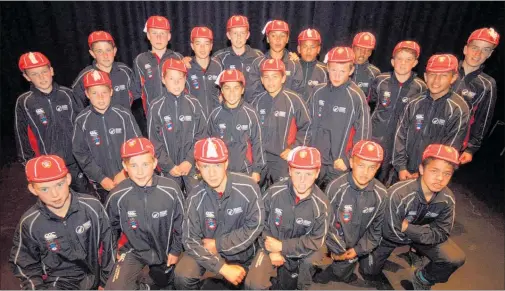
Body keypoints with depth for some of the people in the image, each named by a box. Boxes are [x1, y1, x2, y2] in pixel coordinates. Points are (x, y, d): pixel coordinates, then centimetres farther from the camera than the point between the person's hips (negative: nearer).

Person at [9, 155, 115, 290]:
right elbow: (24, 264, 6)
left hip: (96, 273, 2)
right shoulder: (29, 223, -10)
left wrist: (106, 282, 2)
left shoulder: (92, 206, -14)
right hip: (59, 280, -1)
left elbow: (108, 245, -3)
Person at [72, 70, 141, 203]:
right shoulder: (82, 120, -6)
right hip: (102, 183, 1)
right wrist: (101, 178, -8)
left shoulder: (124, 115, -9)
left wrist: (125, 172, -10)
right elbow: (80, 153, -2)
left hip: (129, 179, -1)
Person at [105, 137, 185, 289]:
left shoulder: (171, 189, -25)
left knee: (164, 284, 22)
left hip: (164, 249, 1)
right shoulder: (117, 196, -23)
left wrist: (176, 250, 0)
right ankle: (142, 286, 10)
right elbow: (111, 227, -1)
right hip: (134, 250, -1)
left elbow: (181, 222, -8)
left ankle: (140, 283, 54)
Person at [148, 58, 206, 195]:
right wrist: (169, 166, -8)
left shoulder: (194, 104, -1)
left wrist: (189, 161, -10)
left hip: (193, 165, 0)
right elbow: (154, 141, -3)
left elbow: (200, 136, -1)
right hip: (169, 168, 0)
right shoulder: (156, 107, -4)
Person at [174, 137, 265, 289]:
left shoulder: (248, 187, -21)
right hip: (206, 250, 0)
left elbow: (254, 226, -16)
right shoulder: (195, 197, -16)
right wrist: (223, 268, -23)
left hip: (242, 251, 0)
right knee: (183, 276, -21)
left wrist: (218, 244, -15)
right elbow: (191, 240, -14)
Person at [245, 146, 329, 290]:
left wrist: (282, 246, -18)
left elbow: (316, 240, -13)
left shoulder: (321, 203, -17)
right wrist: (272, 251, -13)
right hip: (272, 246, -1)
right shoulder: (274, 192, -17)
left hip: (301, 251, 2)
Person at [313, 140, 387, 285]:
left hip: (361, 246, 4)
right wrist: (339, 250, -12)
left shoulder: (381, 193, -14)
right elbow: (327, 224, -16)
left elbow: (377, 228, -3)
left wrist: (358, 249, -8)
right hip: (338, 245, -3)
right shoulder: (336, 187, -25)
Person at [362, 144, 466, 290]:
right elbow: (393, 233, -29)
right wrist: (424, 231, -20)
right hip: (393, 235, -3)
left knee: (455, 259, -17)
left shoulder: (447, 199, -23)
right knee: (370, 271, 3)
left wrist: (408, 228, -30)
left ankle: (423, 279, 12)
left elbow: (441, 234, -19)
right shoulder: (398, 194, -38)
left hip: (424, 233, 3)